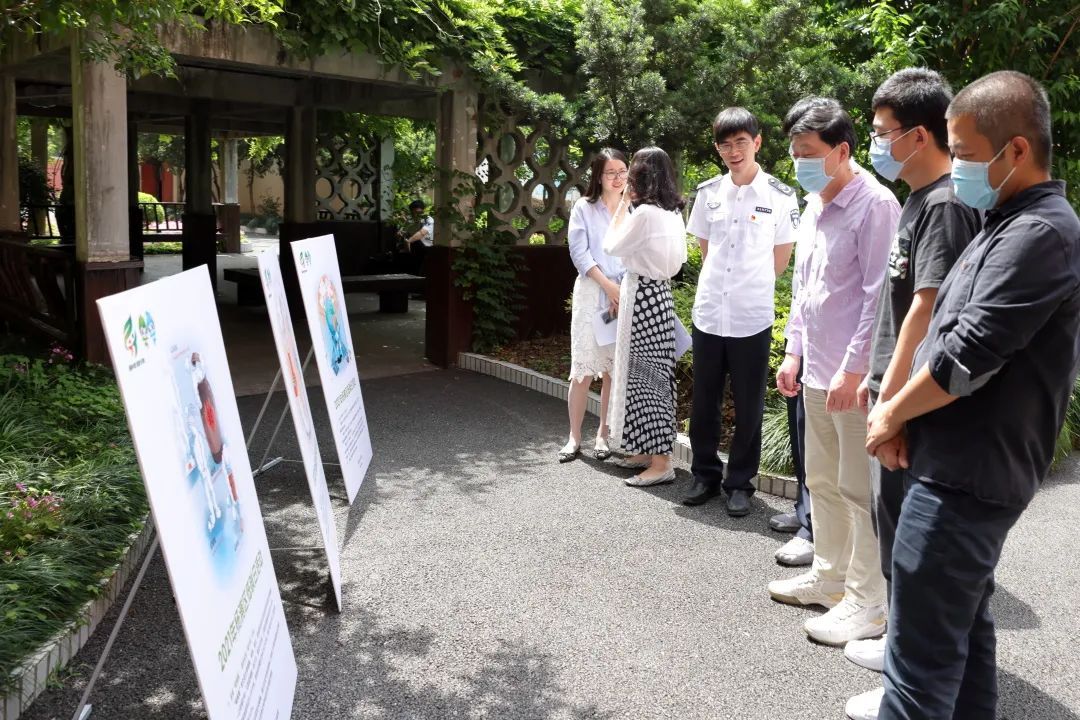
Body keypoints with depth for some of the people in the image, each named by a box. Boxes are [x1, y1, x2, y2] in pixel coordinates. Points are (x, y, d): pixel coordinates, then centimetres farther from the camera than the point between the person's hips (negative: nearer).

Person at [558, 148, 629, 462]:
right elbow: (580, 253, -3)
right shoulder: (584, 207, 5)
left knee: (615, 368, 3)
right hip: (592, 293, -2)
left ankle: (603, 434, 13)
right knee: (583, 367, -5)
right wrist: (609, 287, -12)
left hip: (626, 296, 2)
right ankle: (574, 437, 4)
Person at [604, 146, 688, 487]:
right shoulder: (673, 213, 10)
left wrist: (623, 204, -2)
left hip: (643, 294, -9)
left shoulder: (644, 213, -17)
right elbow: (679, 258, 17)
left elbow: (611, 246, -6)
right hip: (660, 291, 9)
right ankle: (649, 450, 23)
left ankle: (661, 461, -3)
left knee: (644, 375, -6)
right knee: (653, 373, 14)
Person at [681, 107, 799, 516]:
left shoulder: (780, 196, -5)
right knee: (703, 402, 11)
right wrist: (719, 285, 9)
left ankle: (740, 483, 19)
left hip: (753, 318, -3)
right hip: (708, 313, 3)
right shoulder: (708, 193, 4)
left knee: (748, 406, 6)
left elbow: (780, 260, 3)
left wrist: (751, 286, 9)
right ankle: (706, 474, 26)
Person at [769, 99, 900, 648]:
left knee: (859, 489, 0)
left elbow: (879, 295, -18)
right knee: (822, 481, 18)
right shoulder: (814, 205, 14)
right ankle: (829, 575, 33)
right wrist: (794, 352, 17)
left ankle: (867, 603, 11)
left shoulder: (874, 205, -13)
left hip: (854, 375, -9)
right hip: (817, 371, 9)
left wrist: (853, 370, -20)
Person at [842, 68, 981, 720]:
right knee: (895, 520, 19)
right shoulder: (921, 200, 13)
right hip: (898, 391, 10)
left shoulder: (946, 203, -17)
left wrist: (893, 394, -21)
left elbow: (927, 306, -23)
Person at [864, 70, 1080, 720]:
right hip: (970, 469, 10)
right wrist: (906, 418, 4)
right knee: (964, 626, 20)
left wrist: (892, 414, -7)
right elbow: (949, 336, 16)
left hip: (966, 476, -10)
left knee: (922, 649, -4)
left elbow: (966, 356, -22)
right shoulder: (1010, 226, 15)